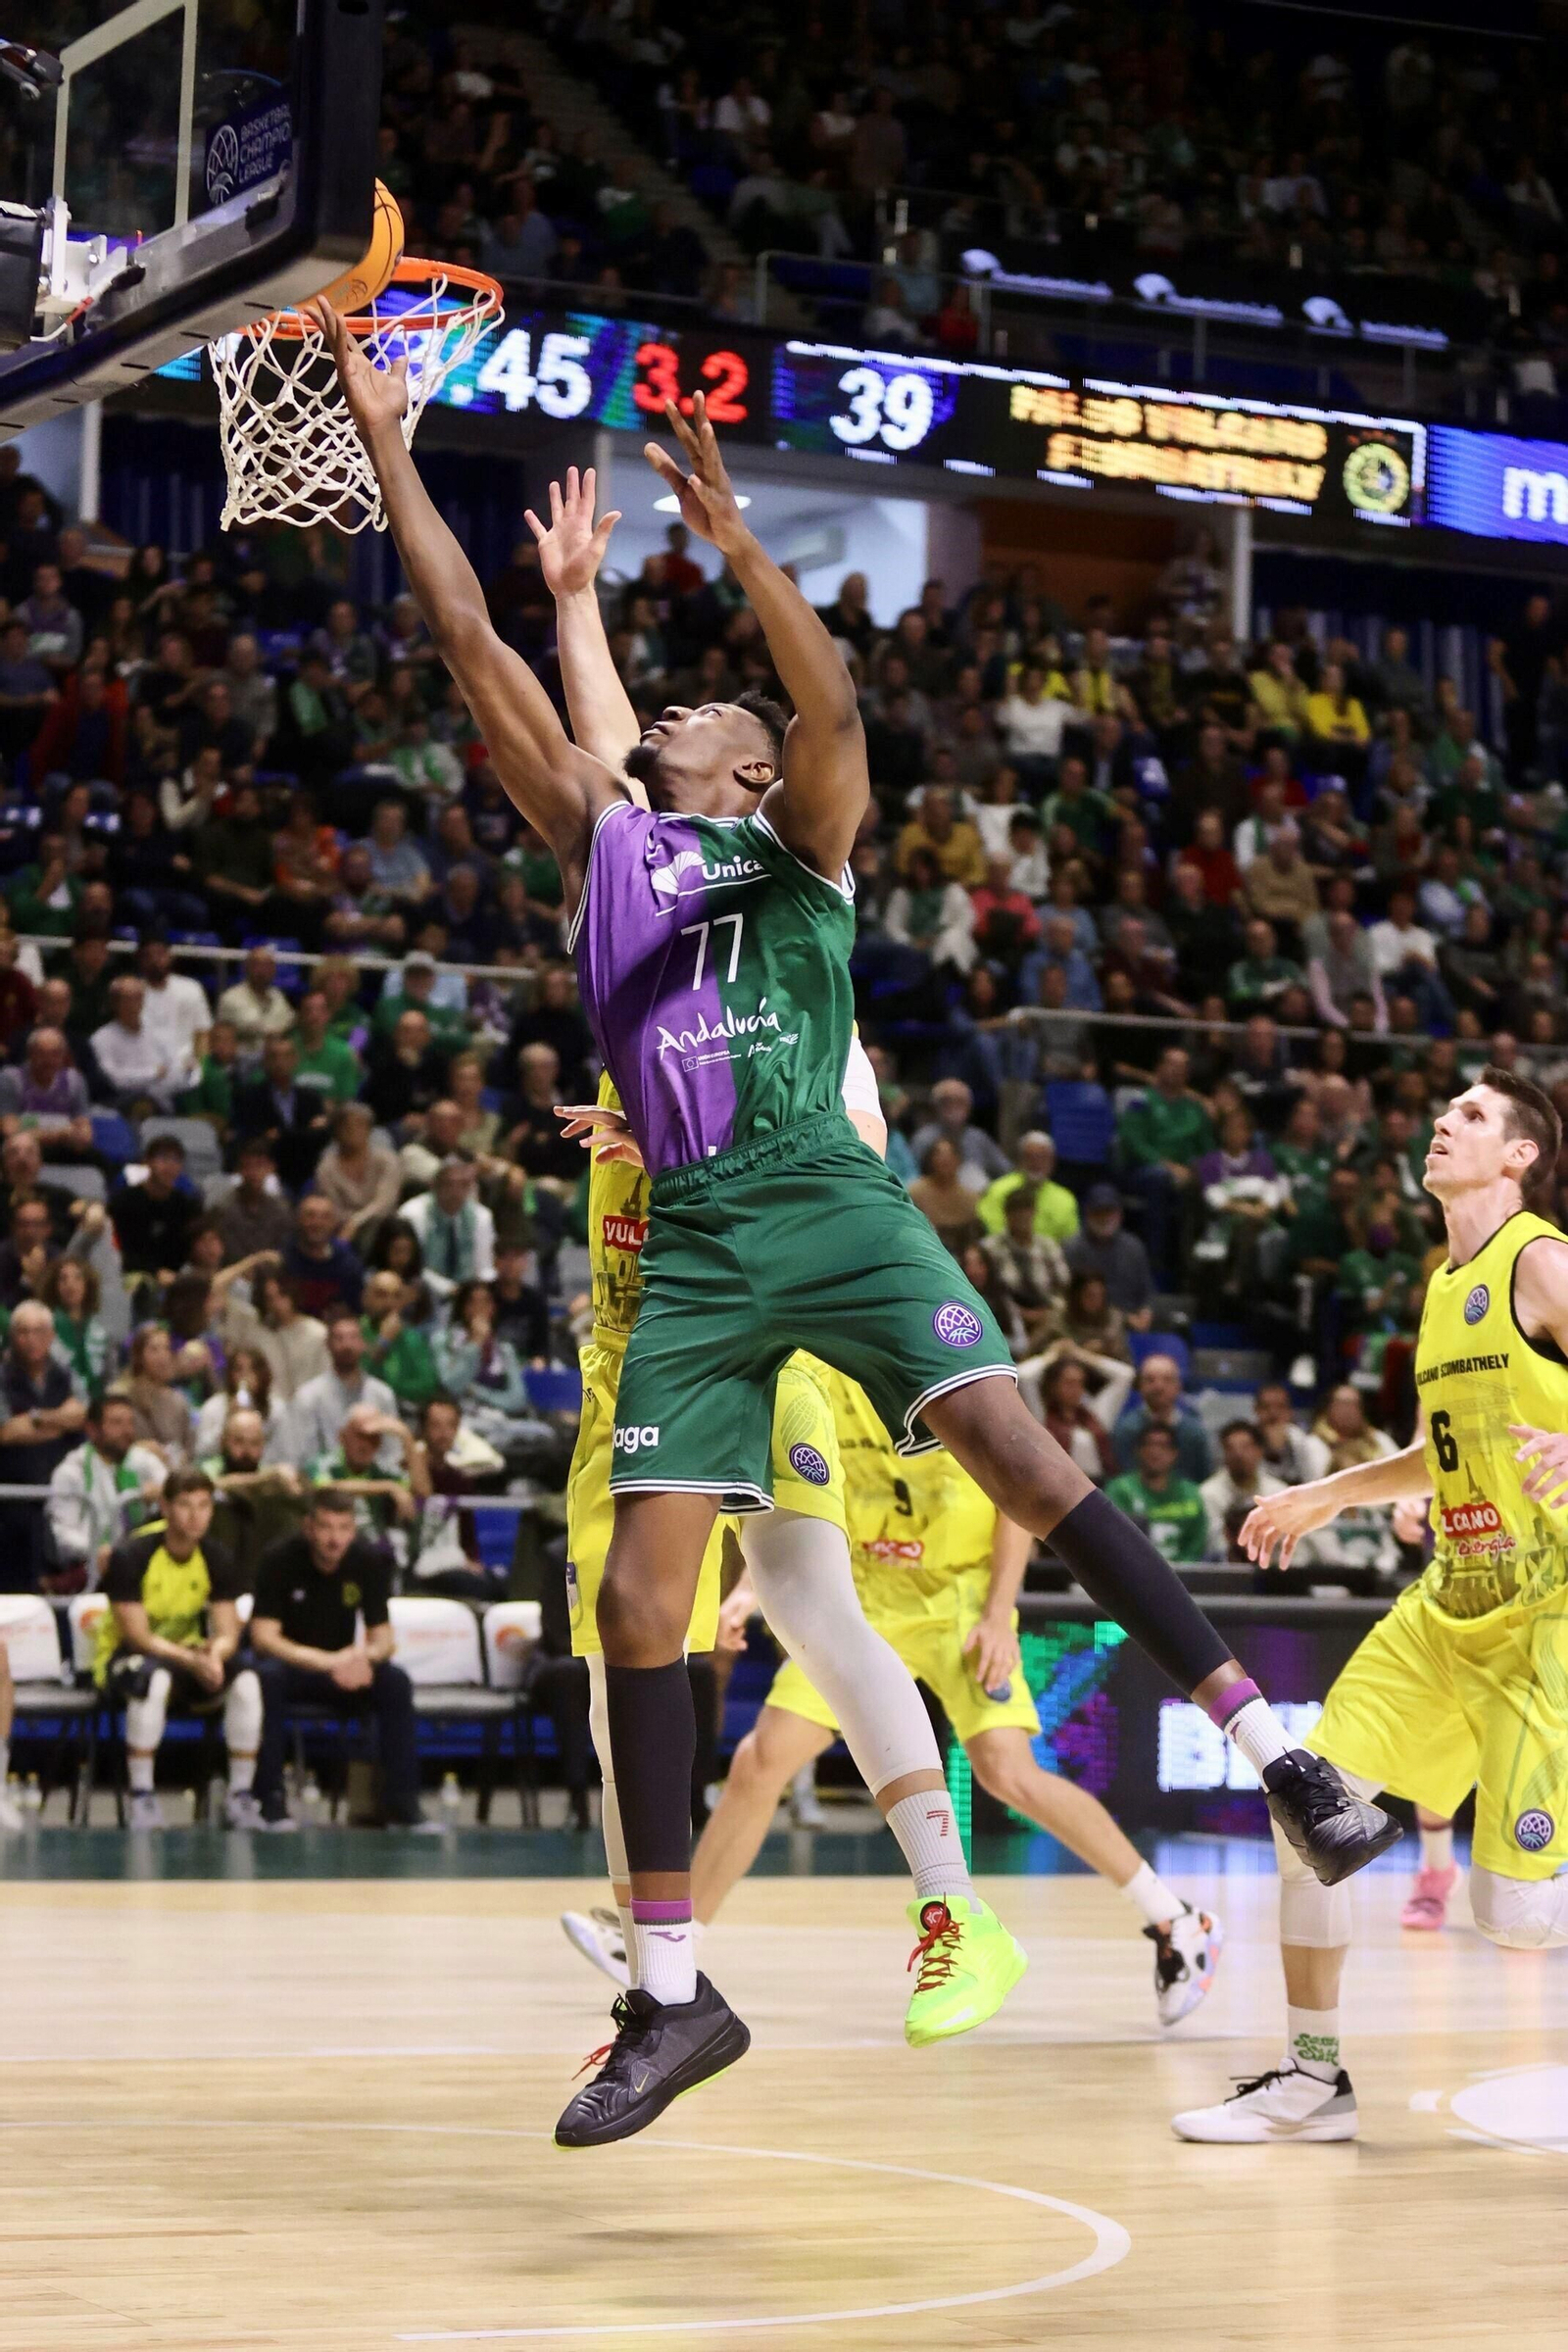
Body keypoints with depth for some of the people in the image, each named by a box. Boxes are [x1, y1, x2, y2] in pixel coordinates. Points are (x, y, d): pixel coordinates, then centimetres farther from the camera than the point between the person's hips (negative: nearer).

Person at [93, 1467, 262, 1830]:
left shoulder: (216, 1560, -3)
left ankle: (240, 1799, -16)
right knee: (155, 1678, -40)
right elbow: (138, 1636, -22)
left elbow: (228, 1634, -6)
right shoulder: (130, 1556, -19)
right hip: (125, 1658, -5)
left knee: (246, 1683, -25)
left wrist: (213, 1655, -32)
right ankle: (142, 1800, -32)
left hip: (188, 1654, 5)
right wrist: (192, 1661, -35)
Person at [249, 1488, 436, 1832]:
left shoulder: (368, 1563, -7)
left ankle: (403, 1807, -21)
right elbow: (263, 1636, -22)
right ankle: (271, 1802, -30)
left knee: (396, 1682, -25)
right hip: (290, 1666, -3)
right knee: (267, 1676, -37)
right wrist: (328, 1662, -36)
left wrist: (367, 1654, -32)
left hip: (343, 1672, 3)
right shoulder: (280, 1560, -16)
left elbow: (383, 1638, -5)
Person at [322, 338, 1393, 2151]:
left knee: (1015, 1452, -21)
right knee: (637, 1597, -4)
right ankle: (671, 1994, 3)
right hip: (694, 1251, 4)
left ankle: (1281, 1761, -18)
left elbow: (832, 703, -10)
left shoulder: (795, 842, 11)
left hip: (830, 1211, -4)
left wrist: (735, 542, -22)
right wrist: (386, 440, 16)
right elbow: (470, 643, 18)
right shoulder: (600, 841, 21)